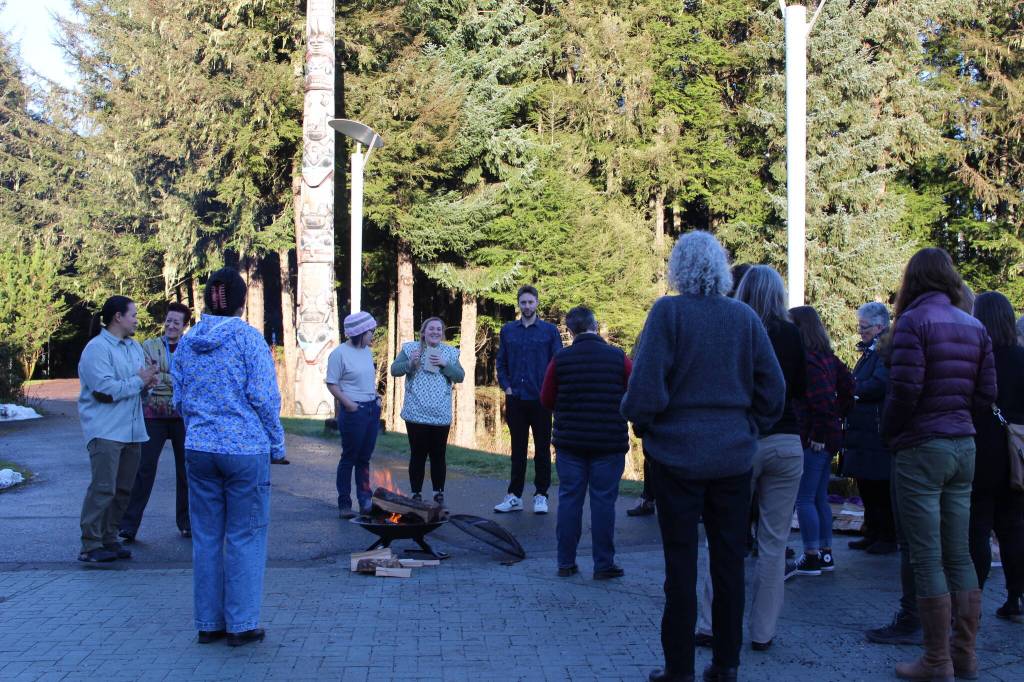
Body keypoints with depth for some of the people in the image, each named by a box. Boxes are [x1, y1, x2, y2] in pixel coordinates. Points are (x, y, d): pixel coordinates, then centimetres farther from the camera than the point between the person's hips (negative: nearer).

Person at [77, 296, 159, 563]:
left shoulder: (135, 347, 18)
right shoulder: (97, 348, -10)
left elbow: (140, 385, 23)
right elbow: (106, 389, -20)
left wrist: (147, 382, -1)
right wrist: (139, 381, -10)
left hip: (132, 431, 8)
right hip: (106, 431, -8)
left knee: (123, 490, 10)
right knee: (103, 488, -12)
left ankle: (109, 539, 20)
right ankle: (90, 546, -7)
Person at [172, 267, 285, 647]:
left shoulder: (187, 342, 7)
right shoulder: (248, 338, -8)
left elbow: (179, 400, 13)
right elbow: (264, 397, -11)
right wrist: (277, 444, 0)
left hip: (199, 449, 5)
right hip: (246, 449, -5)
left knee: (206, 537, 12)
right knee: (245, 537, 4)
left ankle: (209, 623, 19)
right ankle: (241, 625, 9)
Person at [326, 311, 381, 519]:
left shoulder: (367, 351, 11)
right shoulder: (339, 353, -12)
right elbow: (331, 384, -12)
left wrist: (376, 397, 10)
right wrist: (348, 404, -19)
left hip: (372, 408, 7)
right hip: (353, 411, -7)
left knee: (365, 457, 13)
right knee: (349, 458, 1)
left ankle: (365, 500, 21)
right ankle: (344, 504, 9)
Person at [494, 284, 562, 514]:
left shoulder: (549, 330, 1)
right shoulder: (508, 330, 8)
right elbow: (501, 363, 12)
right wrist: (506, 386, 0)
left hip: (541, 400, -2)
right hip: (515, 400, 2)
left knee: (542, 448, 4)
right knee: (518, 450, 8)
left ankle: (541, 495, 13)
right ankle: (514, 496, 13)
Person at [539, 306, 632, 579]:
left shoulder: (560, 359, -4)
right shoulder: (618, 358, -6)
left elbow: (546, 400, 2)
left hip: (569, 443, 1)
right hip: (609, 444, -1)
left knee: (569, 499, 8)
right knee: (603, 501, 4)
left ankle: (566, 562, 12)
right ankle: (603, 565, 7)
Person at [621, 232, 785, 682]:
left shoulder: (669, 311, -9)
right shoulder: (745, 317, 2)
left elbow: (645, 387, -14)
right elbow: (774, 391, 4)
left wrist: (640, 422, 4)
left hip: (678, 454, -3)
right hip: (734, 456, 4)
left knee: (681, 563, 4)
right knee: (729, 562, 11)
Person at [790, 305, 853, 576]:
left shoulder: (807, 360, -18)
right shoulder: (828, 357, 10)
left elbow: (822, 399, -24)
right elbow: (847, 386, 16)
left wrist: (818, 435, -19)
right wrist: (837, 418, 15)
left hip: (812, 441, -9)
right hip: (829, 438, 9)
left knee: (804, 500, -2)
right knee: (820, 499, 16)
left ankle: (811, 558, 1)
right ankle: (826, 554, 23)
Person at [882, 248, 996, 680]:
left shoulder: (913, 321, -11)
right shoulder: (974, 326, 11)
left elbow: (904, 389, -17)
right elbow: (986, 393, 10)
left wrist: (889, 433, -2)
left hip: (921, 448, -7)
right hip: (963, 446, 7)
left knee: (927, 559, -1)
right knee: (959, 555, 13)